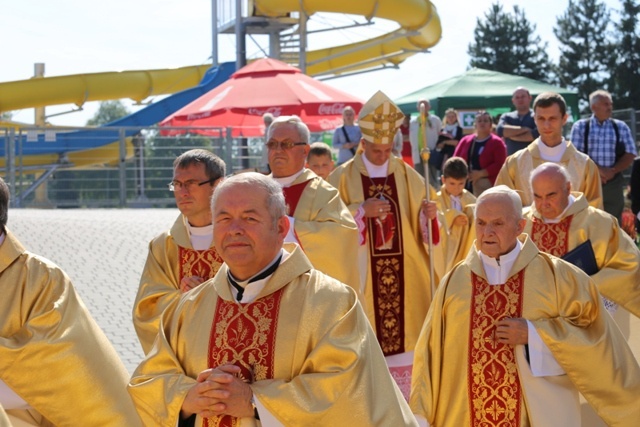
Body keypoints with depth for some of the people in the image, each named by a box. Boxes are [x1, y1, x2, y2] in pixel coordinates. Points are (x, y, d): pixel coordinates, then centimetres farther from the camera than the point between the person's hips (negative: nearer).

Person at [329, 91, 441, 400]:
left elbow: (420, 222, 7)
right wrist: (361, 210, -18)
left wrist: (428, 213, -15)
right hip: (361, 275, -2)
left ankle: (406, 398, 12)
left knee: (405, 328, 2)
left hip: (404, 274, 2)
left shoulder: (407, 176, 6)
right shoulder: (342, 177, 1)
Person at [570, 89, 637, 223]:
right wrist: (597, 169, -15)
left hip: (613, 183, 2)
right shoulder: (580, 127, 3)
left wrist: (613, 171, -11)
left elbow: (630, 155, 4)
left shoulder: (621, 127, 8)